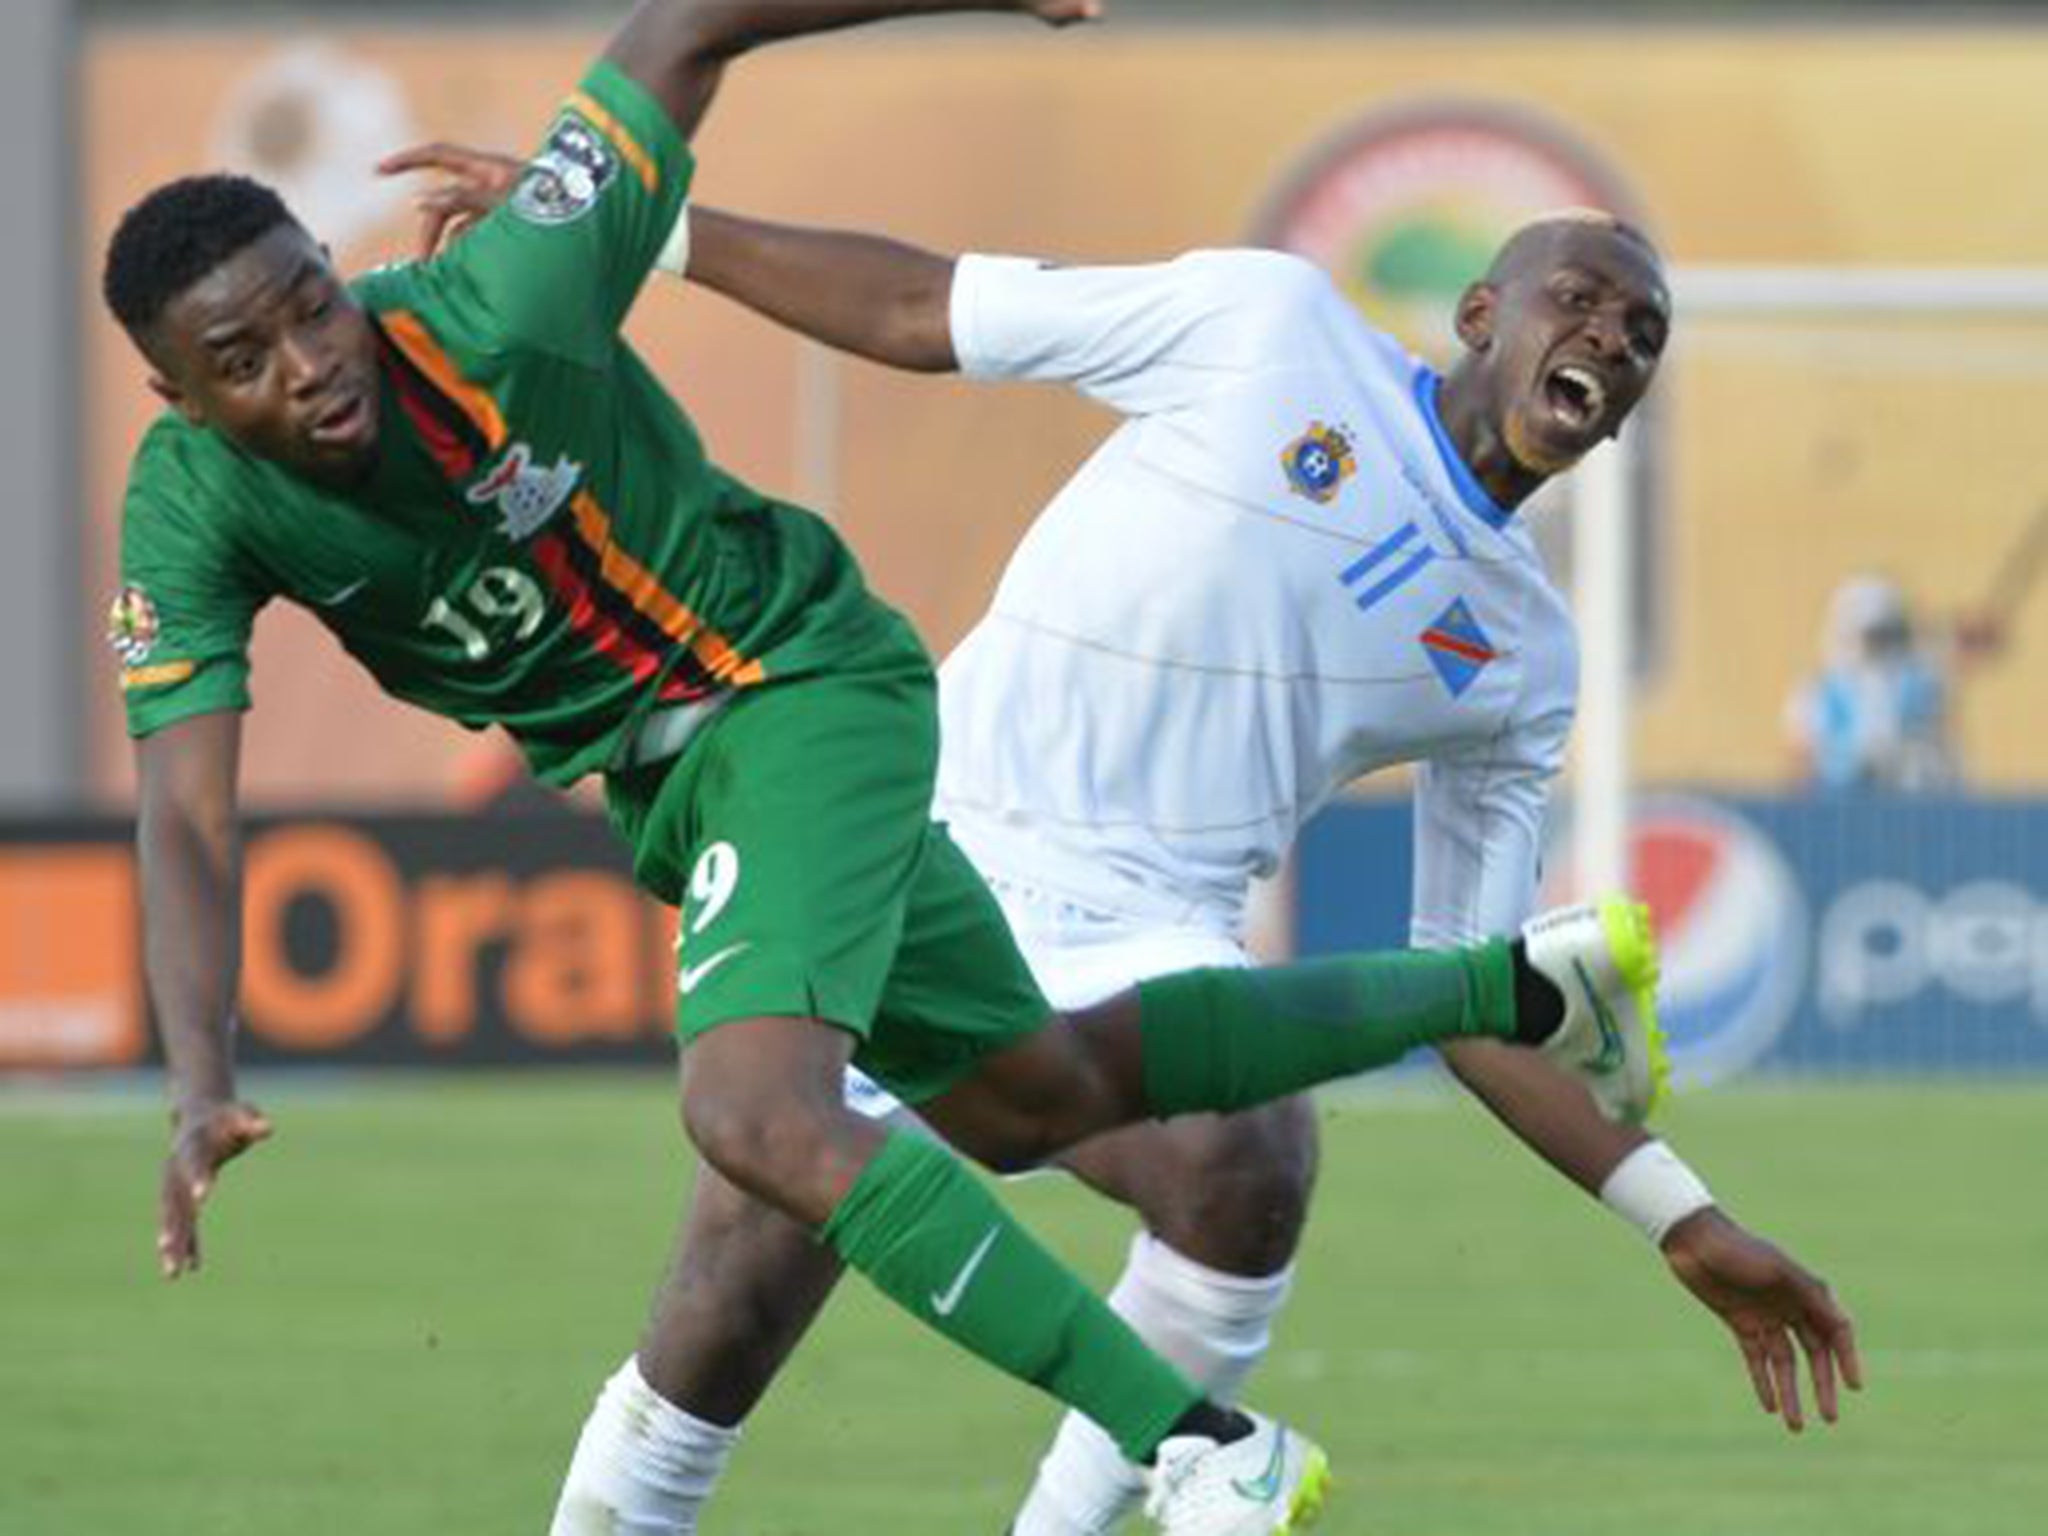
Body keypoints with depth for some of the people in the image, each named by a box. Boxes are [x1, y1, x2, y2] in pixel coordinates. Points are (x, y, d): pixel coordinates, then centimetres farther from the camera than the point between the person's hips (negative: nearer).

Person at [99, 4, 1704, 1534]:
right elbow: (186, 811, -22)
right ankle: (1522, 989, 38)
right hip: (661, 775, 6)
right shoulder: (190, 520, -17)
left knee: (759, 1113, -28)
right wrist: (204, 1089, -37)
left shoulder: (501, 311, -29)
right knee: (1034, 1096, 22)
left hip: (804, 682, -6)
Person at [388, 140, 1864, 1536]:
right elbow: (917, 311, 6)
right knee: (728, 1321, -15)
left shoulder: (1523, 659, 14)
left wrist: (1687, 1224, 12)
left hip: (1141, 945, 2)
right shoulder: (1275, 326, 3)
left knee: (1246, 1166, -32)